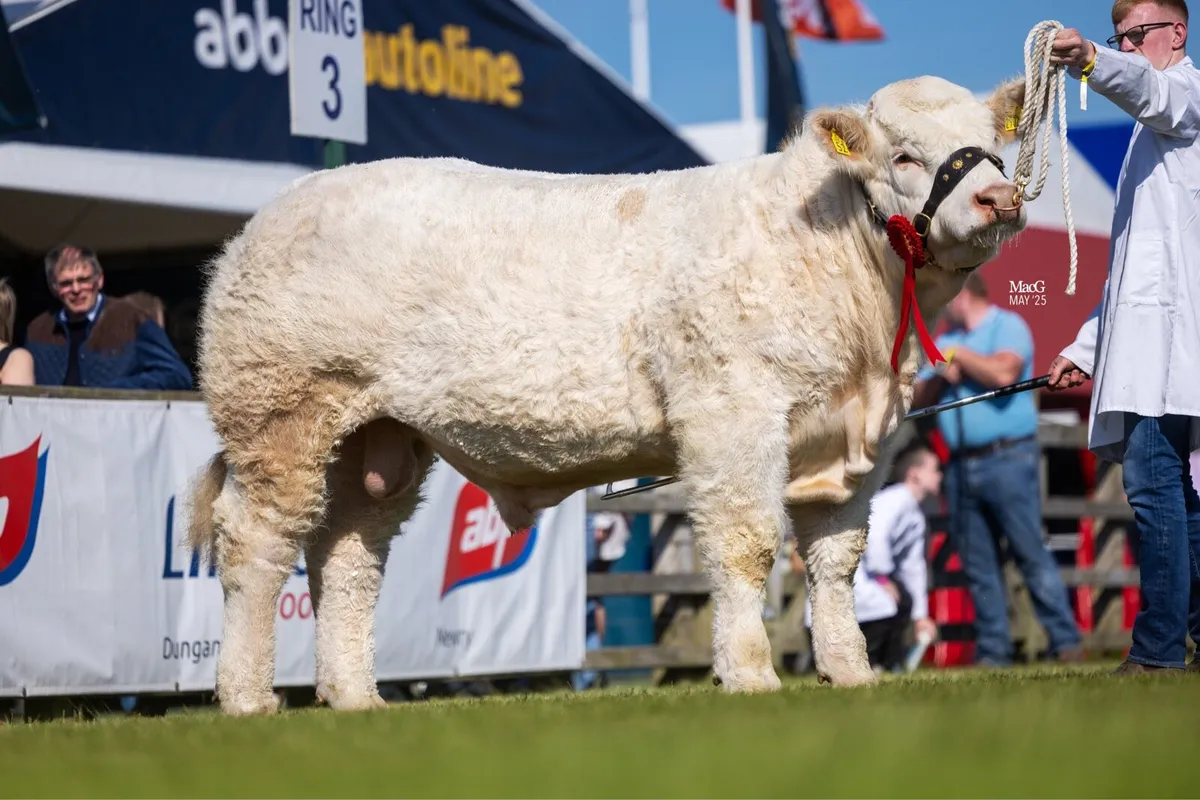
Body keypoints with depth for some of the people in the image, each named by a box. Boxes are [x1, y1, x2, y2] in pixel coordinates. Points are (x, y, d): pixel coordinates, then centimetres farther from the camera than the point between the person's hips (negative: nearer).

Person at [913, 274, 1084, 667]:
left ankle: (1067, 642, -10)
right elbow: (918, 399, 17)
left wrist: (958, 356, -6)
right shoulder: (946, 340, 21)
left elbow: (1004, 373, -19)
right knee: (978, 564, 3)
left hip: (1008, 460, -7)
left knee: (1031, 553, -10)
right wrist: (940, 376, -2)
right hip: (961, 467, 7)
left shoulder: (1007, 326, -1)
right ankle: (992, 651, 5)